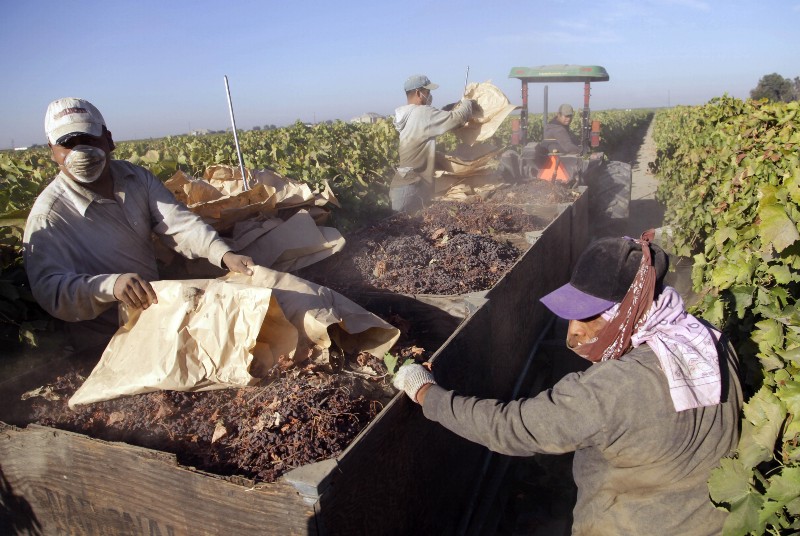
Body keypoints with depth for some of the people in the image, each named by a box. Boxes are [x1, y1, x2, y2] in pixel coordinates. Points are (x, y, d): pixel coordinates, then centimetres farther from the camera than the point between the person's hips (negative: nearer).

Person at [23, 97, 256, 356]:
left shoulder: (137, 178, 2)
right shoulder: (48, 215, -14)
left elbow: (179, 222, -10)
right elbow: (48, 288, -26)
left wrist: (225, 254, -29)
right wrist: (110, 285, -46)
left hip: (156, 304, 6)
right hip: (107, 339, -6)